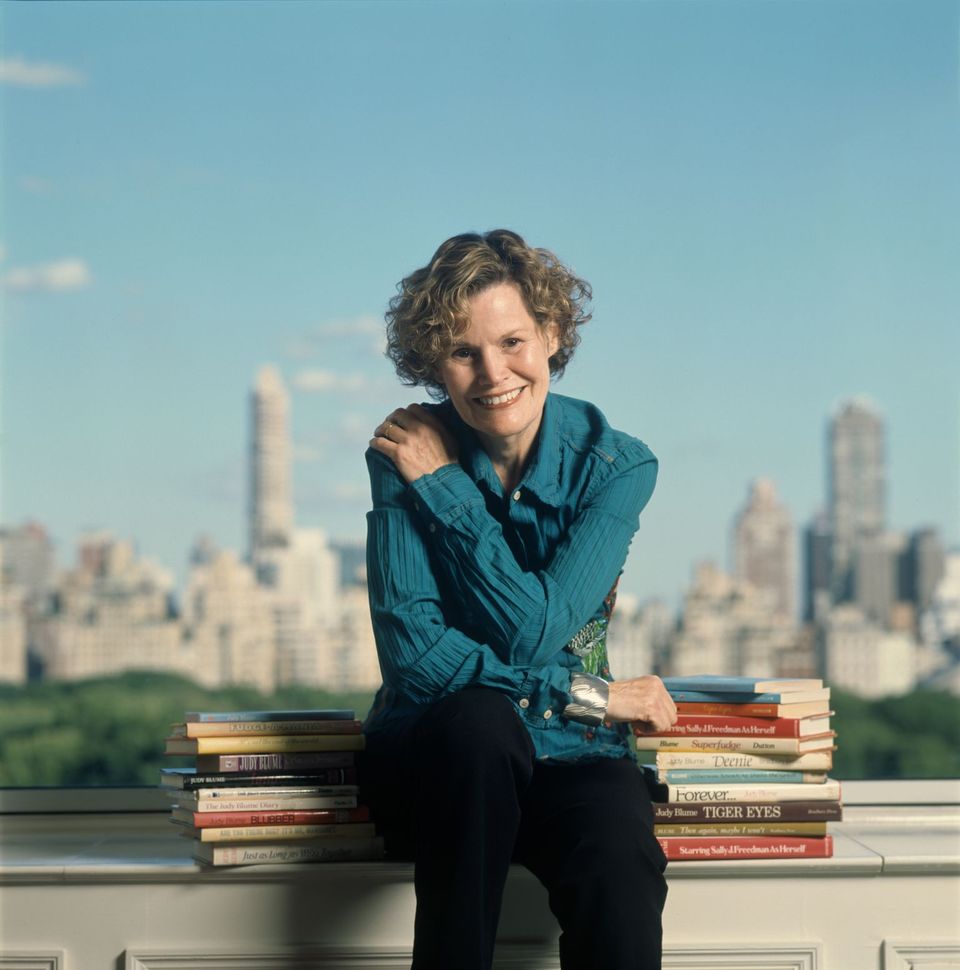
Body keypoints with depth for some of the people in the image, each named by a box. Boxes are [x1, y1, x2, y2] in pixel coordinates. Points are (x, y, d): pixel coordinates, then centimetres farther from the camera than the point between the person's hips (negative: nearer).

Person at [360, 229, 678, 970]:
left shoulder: (615, 465, -5)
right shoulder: (404, 456, -7)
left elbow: (535, 632, -16)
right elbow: (413, 655, -14)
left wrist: (443, 488, -14)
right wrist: (591, 695, -15)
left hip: (569, 760, 0)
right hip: (433, 759, 0)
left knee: (621, 878, -32)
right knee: (481, 718, -36)